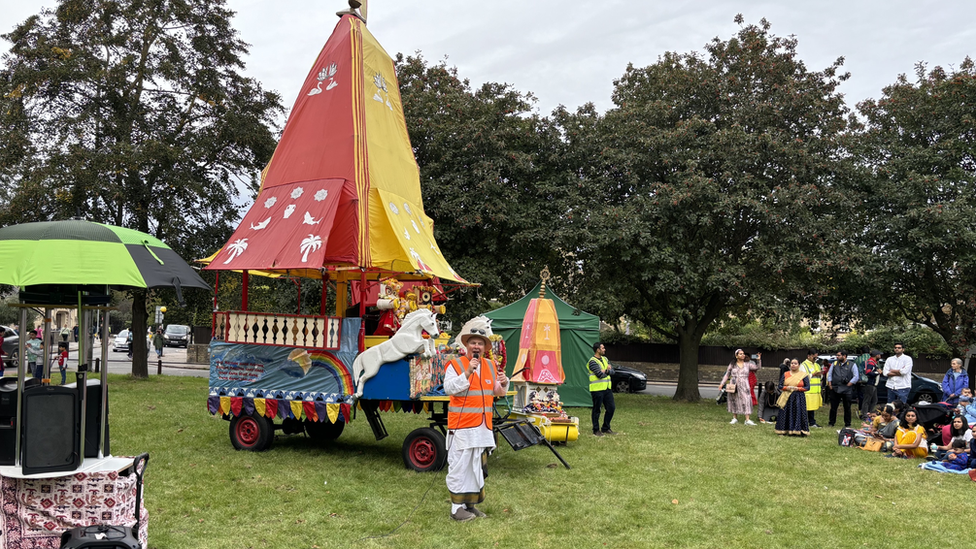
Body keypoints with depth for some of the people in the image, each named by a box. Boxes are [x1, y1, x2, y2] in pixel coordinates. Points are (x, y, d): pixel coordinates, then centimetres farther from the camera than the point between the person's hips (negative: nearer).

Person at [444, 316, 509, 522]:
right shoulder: (455, 365, -7)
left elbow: (497, 393, 17)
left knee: (478, 466, 14)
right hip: (461, 427, -6)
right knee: (460, 466, -4)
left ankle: (471, 503, 25)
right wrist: (467, 373, -30)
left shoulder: (491, 366, 11)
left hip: (483, 427, 7)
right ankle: (457, 507, 4)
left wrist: (503, 384, -5)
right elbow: (449, 388, -21)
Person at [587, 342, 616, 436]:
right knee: (596, 410, 1)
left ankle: (606, 428, 21)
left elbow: (612, 371, 7)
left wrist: (605, 371, -15)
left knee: (611, 408, 9)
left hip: (607, 388, 8)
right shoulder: (592, 362, -13)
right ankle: (596, 430, 11)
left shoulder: (605, 359, 14)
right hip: (597, 389, -8)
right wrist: (607, 370, -1)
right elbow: (600, 374, -21)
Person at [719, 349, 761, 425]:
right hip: (734, 386, 1)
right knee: (734, 401, 5)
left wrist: (758, 360, -13)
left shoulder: (747, 364, 7)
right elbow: (727, 375, 10)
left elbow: (757, 367, 3)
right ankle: (734, 418, 17)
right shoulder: (732, 364, 6)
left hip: (744, 386, -1)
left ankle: (747, 420, -11)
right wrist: (722, 384, 4)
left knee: (746, 401, -9)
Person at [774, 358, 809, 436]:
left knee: (798, 414, -6)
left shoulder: (803, 375, 2)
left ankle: (798, 431, -3)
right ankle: (784, 430, 5)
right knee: (786, 414, 1)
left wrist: (797, 388, -14)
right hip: (787, 398, 2)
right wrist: (787, 388, -12)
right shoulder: (786, 374, 10)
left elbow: (807, 387, -1)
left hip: (799, 398, -2)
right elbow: (780, 386, 7)